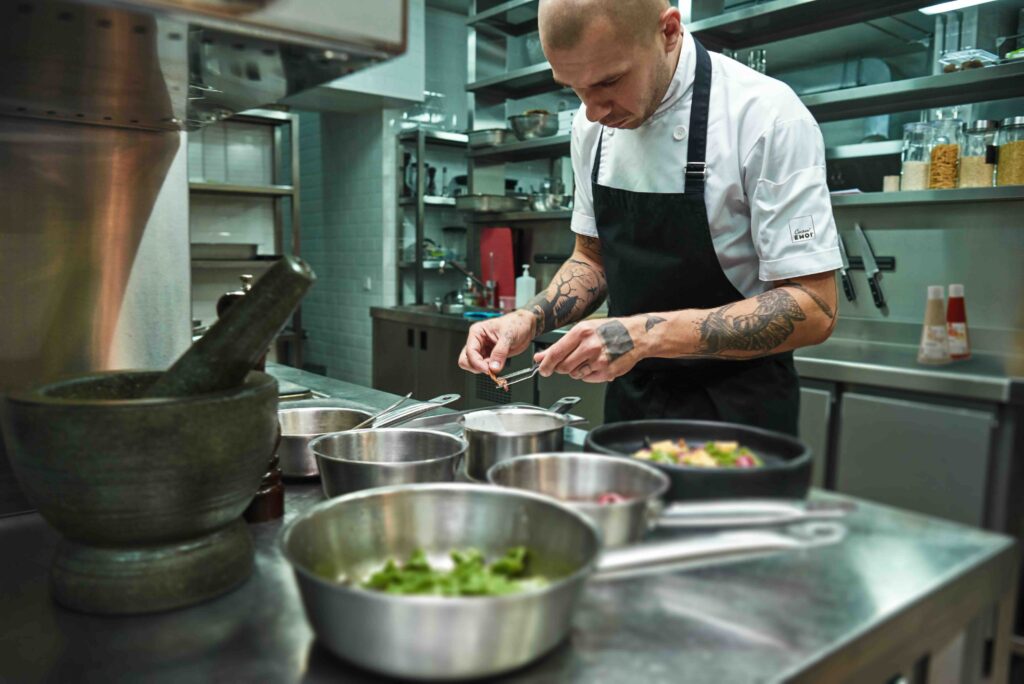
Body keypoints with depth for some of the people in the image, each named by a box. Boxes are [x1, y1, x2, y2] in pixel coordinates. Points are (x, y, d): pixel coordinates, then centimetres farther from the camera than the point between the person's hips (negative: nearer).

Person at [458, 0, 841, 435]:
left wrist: (648, 334, -31)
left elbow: (811, 309, -21)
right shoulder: (592, 124, -2)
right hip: (629, 398, 6)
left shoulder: (766, 116, -20)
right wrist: (531, 318, -9)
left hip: (736, 412, -5)